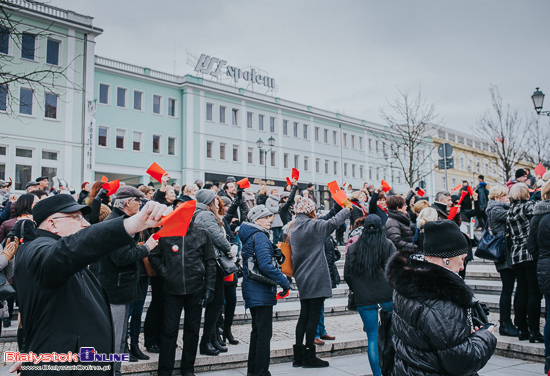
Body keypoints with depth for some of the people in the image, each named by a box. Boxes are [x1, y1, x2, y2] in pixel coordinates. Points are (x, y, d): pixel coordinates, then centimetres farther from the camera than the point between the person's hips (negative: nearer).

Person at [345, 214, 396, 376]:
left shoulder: (353, 247, 3)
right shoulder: (388, 244, -3)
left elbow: (347, 274, 5)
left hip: (363, 298, 2)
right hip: (387, 296, -2)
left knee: (372, 337, 7)